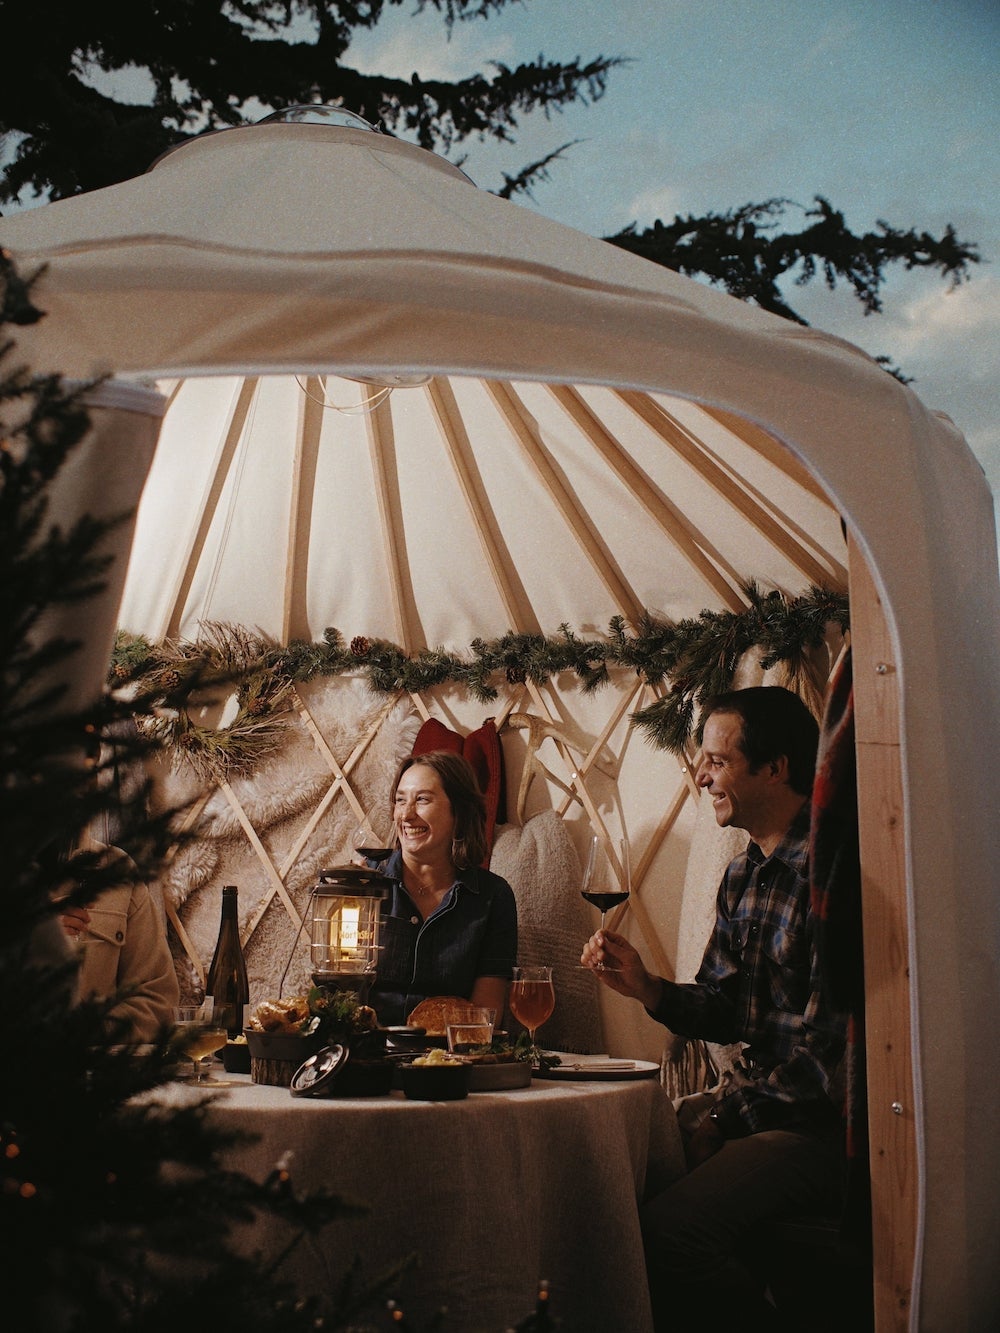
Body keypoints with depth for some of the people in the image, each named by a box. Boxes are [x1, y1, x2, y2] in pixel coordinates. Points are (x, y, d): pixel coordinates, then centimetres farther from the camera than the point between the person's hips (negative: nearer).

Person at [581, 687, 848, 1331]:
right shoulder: (741, 877, 13)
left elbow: (828, 1047, -21)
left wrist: (725, 1115, -12)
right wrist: (648, 988, -3)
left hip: (824, 1125, -9)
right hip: (752, 1107, 9)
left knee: (668, 1229, -25)